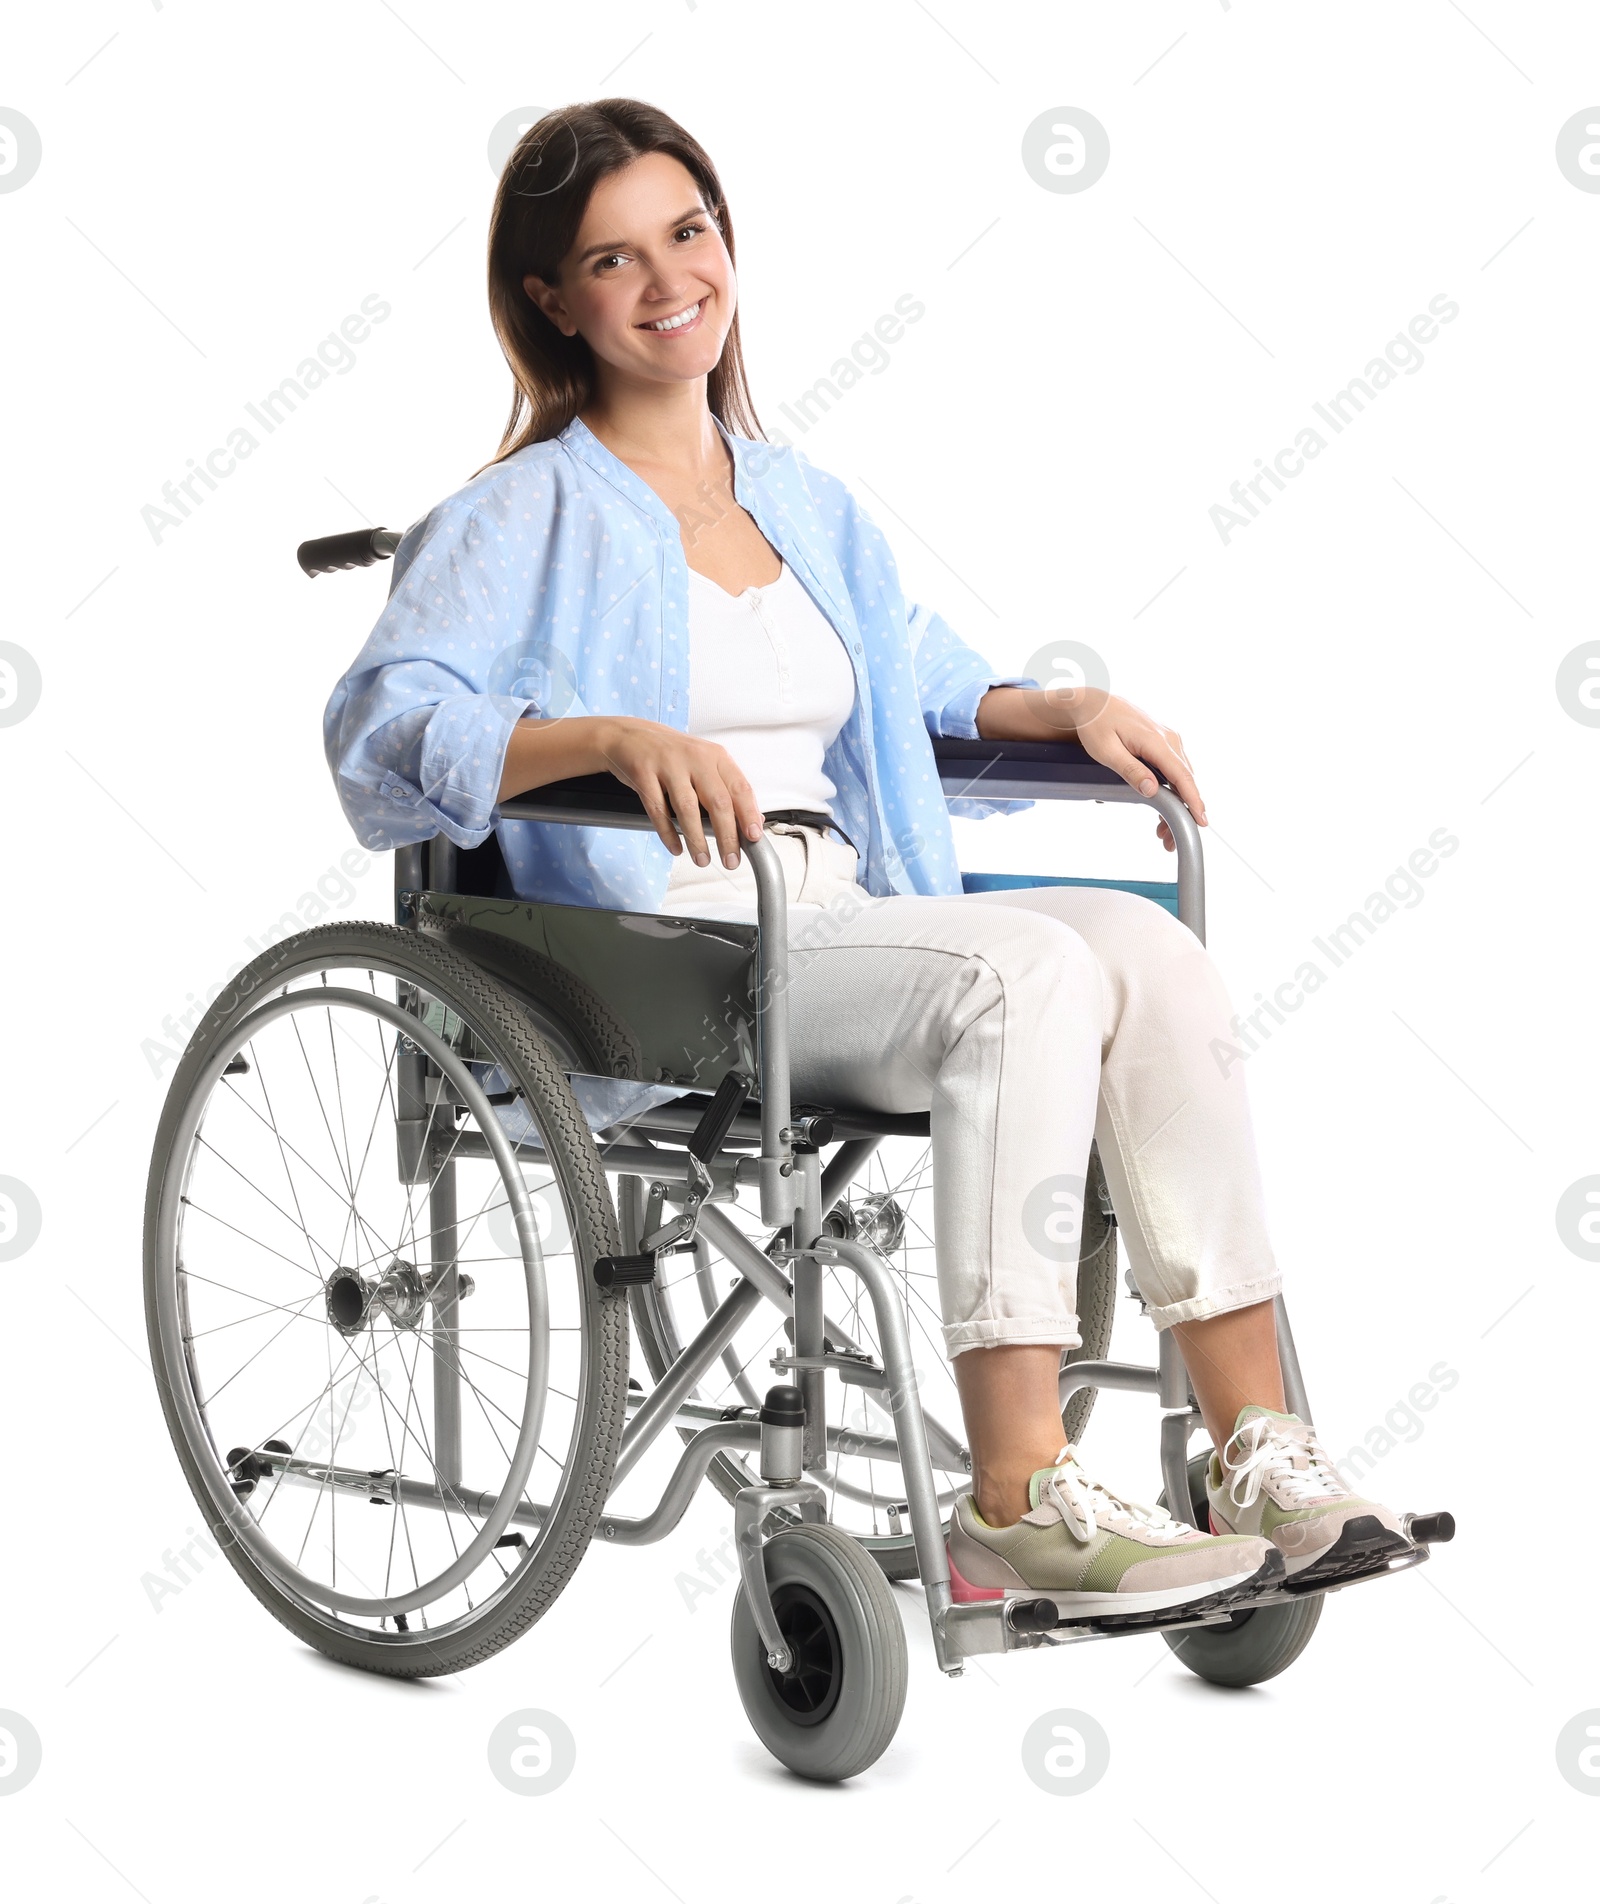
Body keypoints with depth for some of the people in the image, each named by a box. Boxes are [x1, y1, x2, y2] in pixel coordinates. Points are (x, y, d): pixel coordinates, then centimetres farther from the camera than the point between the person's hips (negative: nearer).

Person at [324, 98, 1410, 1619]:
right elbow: (381, 724, -12)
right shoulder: (525, 517, 4)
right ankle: (1017, 1504, -35)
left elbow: (931, 684, 34)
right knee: (1029, 969, -32)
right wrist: (615, 736, -28)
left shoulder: (811, 508, 24)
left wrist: (1072, 710, 13)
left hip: (848, 916, 6)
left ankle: (1259, 1449, -26)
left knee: (1148, 948, -23)